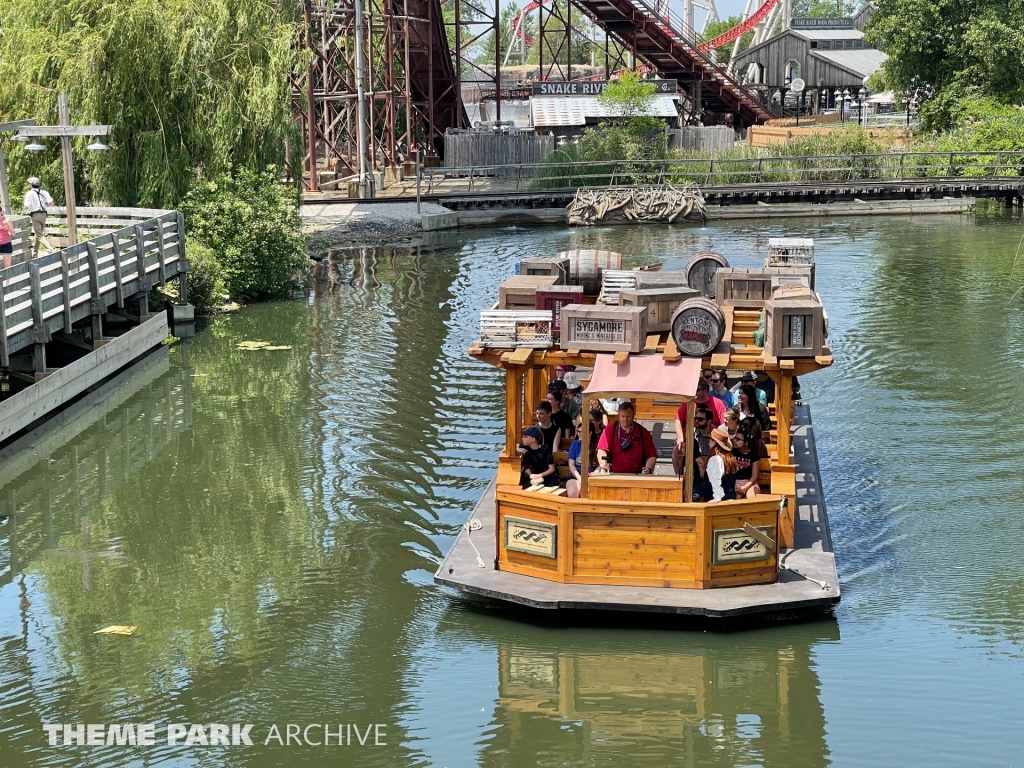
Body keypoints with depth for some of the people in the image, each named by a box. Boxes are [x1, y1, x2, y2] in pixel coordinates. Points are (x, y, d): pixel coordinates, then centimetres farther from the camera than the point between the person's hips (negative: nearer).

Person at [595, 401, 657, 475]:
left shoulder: (643, 433, 8)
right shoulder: (610, 430, 5)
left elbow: (651, 455, 9)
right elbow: (602, 450, -5)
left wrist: (648, 468, -10)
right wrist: (603, 464, -25)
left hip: (636, 476, 1)